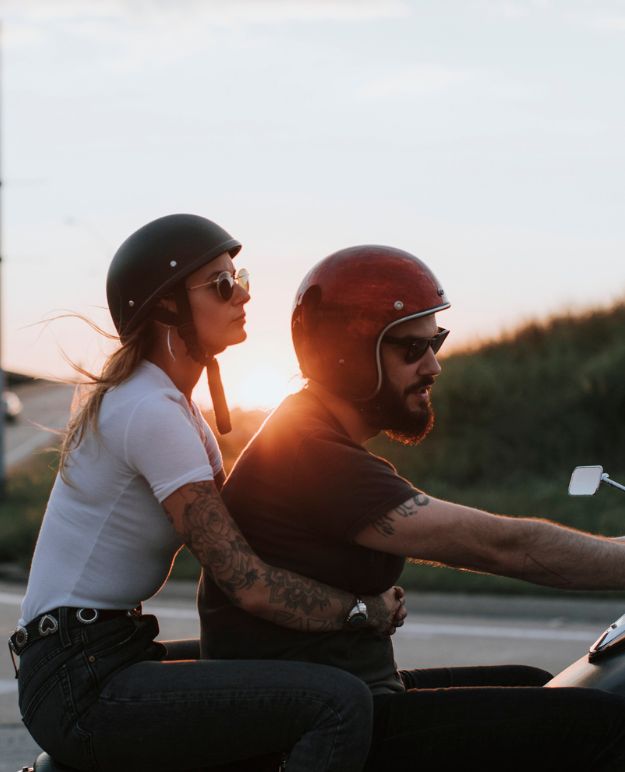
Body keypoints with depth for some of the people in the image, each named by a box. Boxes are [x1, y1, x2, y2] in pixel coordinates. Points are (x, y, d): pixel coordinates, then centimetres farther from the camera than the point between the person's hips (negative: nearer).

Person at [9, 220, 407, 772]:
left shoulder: (168, 401, 16)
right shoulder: (151, 413, -16)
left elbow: (235, 529, 17)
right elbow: (247, 583, -19)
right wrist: (362, 609, -8)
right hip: (82, 688, -11)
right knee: (339, 703, -23)